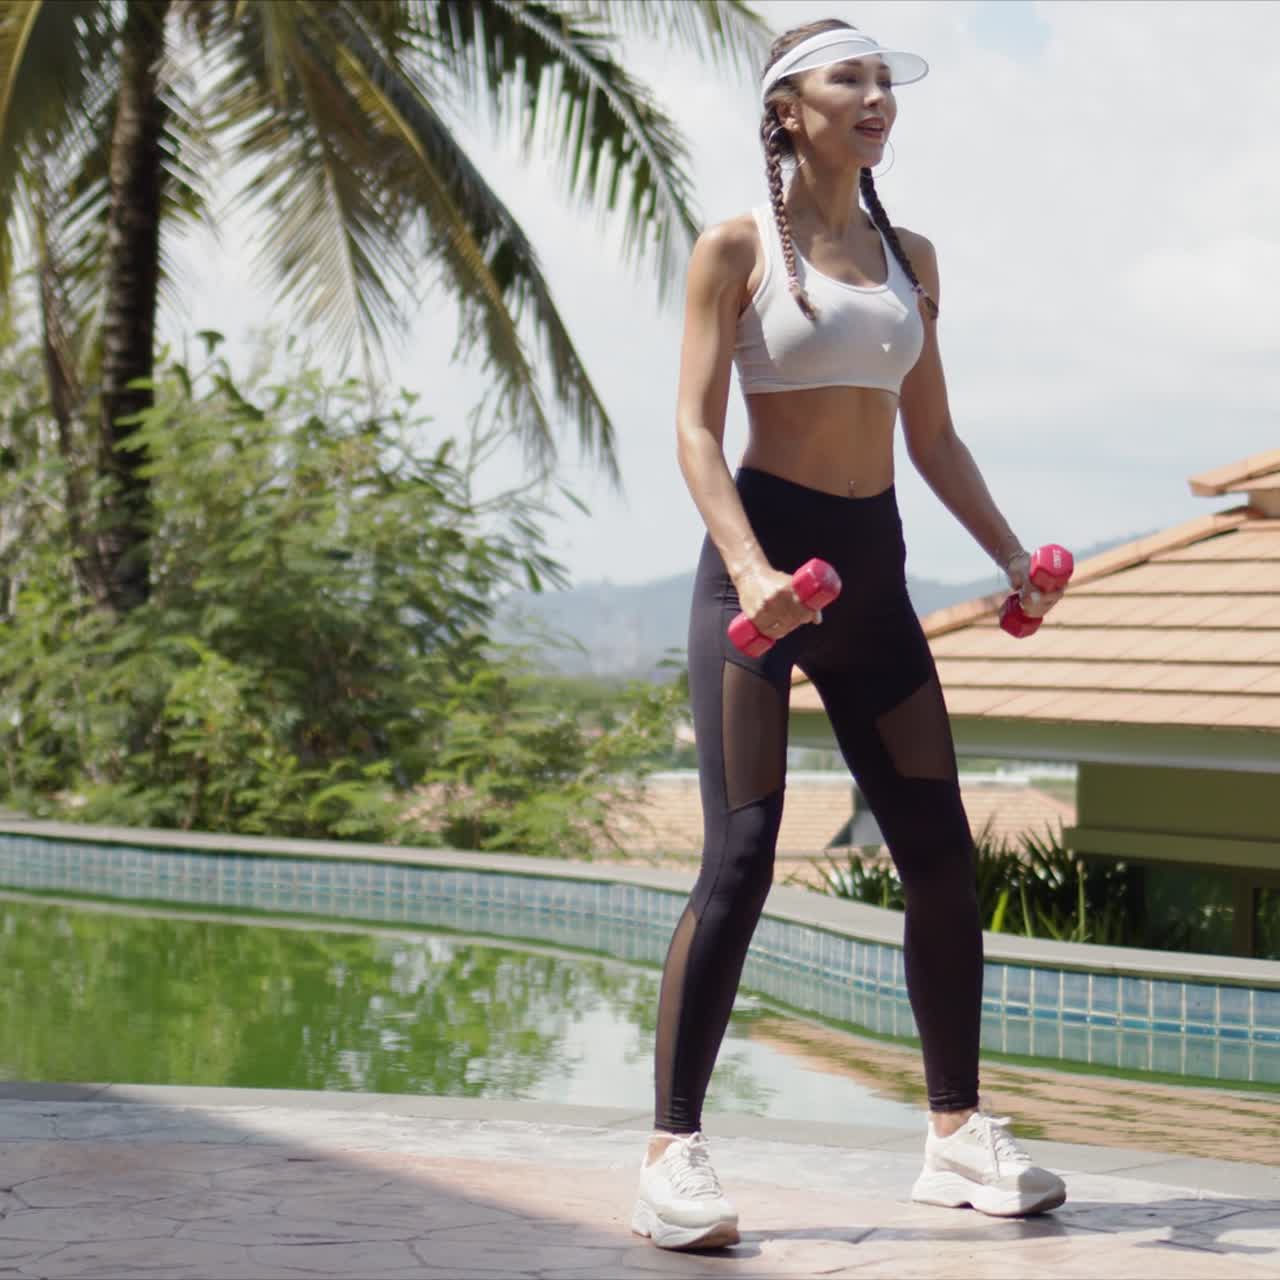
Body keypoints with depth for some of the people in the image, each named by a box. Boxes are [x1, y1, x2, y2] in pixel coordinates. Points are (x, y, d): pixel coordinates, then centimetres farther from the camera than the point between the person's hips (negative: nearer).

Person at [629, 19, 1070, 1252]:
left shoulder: (910, 258, 14)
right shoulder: (737, 248, -2)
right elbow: (695, 428, -9)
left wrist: (1012, 555, 7)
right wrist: (750, 573, -24)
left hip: (874, 575, 6)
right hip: (762, 565, -6)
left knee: (942, 859, 4)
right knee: (740, 858, -15)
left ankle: (957, 1135, 15)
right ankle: (674, 1152, -11)